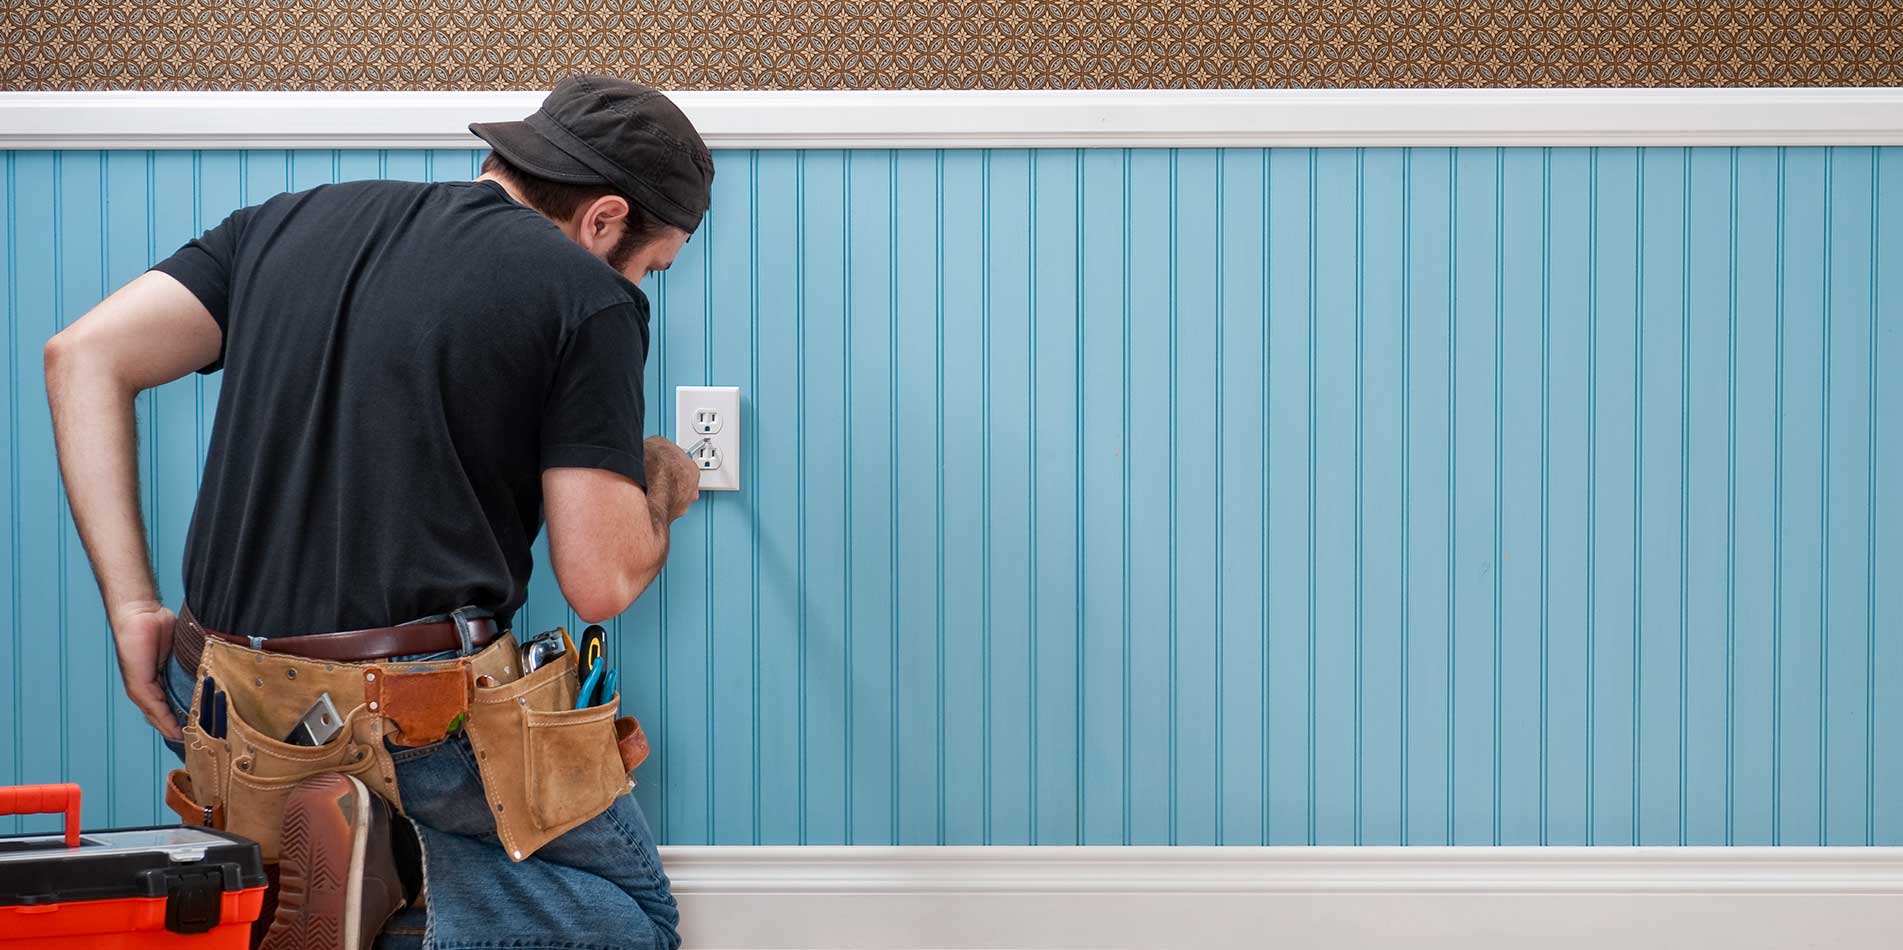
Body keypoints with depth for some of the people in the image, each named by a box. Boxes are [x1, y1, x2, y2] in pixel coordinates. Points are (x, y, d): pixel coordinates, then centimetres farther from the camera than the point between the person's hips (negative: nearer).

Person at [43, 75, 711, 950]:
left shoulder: (292, 220, 12)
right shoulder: (587, 297, -5)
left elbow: (83, 356, 5)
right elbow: (600, 583, -7)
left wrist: (131, 607, 4)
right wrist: (657, 488, 16)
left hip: (221, 710, 6)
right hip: (421, 731, -6)